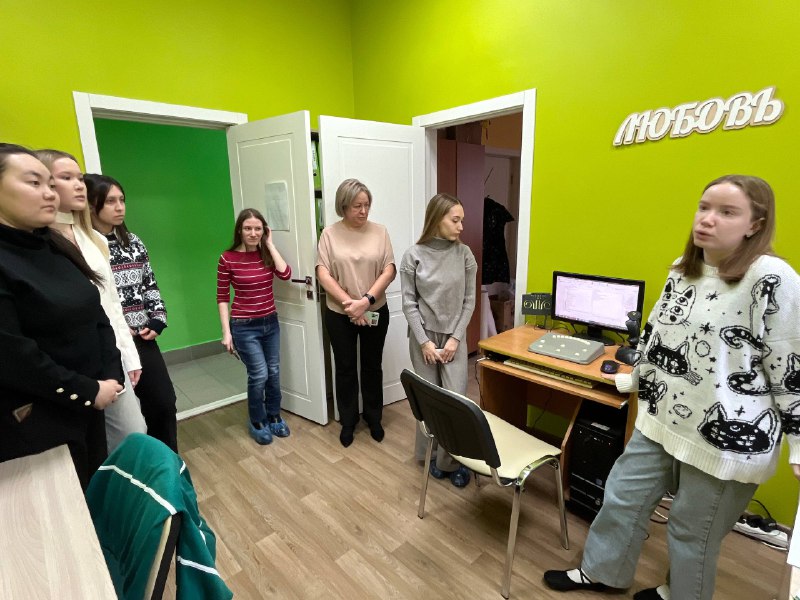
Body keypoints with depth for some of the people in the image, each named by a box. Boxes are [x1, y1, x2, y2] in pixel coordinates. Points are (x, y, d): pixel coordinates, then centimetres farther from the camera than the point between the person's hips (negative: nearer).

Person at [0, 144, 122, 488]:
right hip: (36, 422, -6)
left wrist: (111, 376, -4)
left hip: (90, 405, 7)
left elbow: (98, 317, 6)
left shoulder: (57, 248, 7)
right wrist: (88, 391, -15)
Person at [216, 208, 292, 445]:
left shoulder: (267, 254, 2)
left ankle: (274, 417, 33)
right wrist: (226, 332, -10)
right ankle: (257, 423, 21)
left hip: (270, 322, 5)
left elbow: (285, 274, -16)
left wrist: (270, 244, -11)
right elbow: (222, 298, -6)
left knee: (274, 372, 12)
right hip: (244, 326, -4)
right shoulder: (227, 259, -9)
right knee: (259, 375, -3)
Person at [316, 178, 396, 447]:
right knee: (345, 369, 12)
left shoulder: (379, 231, -2)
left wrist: (367, 300, -19)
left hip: (375, 312, 1)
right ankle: (348, 421, 30)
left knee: (372, 367, 14)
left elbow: (389, 270, -7)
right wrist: (348, 303, -20)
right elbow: (323, 274, -10)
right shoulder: (330, 233, -5)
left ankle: (374, 418, 33)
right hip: (339, 314, -1)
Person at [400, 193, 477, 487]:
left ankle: (452, 460, 19)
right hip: (423, 336, -1)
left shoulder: (464, 254, -3)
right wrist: (424, 342, -11)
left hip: (454, 337, 1)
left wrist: (455, 338, -7)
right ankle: (430, 455, 29)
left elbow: (469, 300, 0)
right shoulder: (413, 255, -8)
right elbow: (409, 303, -6)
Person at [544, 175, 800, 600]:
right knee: (622, 497, 18)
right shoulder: (683, 269, 4)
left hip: (727, 436, -6)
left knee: (693, 531, 15)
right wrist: (633, 379, 23)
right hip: (661, 419, 7)